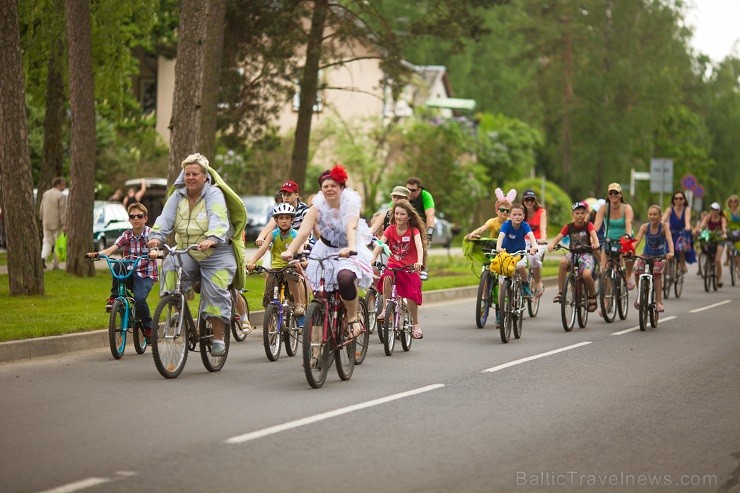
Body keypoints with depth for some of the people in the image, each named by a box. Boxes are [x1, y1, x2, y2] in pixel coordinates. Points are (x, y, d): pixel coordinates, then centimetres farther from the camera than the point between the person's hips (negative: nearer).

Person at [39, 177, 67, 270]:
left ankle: (43, 258, -13)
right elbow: (62, 211, -17)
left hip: (46, 223, 5)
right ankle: (56, 265, 6)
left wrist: (42, 220, 20)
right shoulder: (61, 196, -12)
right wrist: (64, 224, -17)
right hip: (57, 223, -5)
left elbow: (42, 209, 11)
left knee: (47, 242, 12)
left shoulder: (45, 194, 7)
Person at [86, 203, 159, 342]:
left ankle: (149, 328, -4)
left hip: (146, 275, -3)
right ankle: (114, 297, -15)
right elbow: (111, 249, -10)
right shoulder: (127, 235, 4)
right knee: (118, 266, -29)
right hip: (129, 274, 3)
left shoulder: (150, 234, -4)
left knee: (139, 299, -28)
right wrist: (97, 254, -30)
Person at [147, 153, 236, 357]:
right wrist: (156, 236, -29)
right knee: (170, 268, -26)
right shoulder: (178, 196, 5)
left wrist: (212, 239, -46)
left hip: (216, 254, -3)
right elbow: (166, 218, -8)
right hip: (187, 254, 4)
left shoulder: (214, 194, -9)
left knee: (216, 294, -13)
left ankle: (218, 339, 1)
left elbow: (218, 219, -26)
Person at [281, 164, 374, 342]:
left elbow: (351, 227, -37)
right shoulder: (318, 204, -12)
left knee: (345, 277, -33)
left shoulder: (350, 201, -19)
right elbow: (304, 231, -24)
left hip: (348, 249, -4)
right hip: (326, 248, 4)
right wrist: (290, 251, -41)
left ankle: (353, 319, -14)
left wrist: (351, 247, -57)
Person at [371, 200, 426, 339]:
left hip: (410, 267, -1)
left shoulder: (413, 230, -5)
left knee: (411, 295, -14)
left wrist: (419, 261, -40)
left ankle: (415, 324, 10)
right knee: (387, 277, -33)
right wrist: (373, 258, -31)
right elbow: (380, 244, -13)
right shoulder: (390, 229, 1)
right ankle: (386, 309, -18)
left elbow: (419, 245, -21)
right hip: (393, 264, 1)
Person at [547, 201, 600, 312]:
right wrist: (551, 244, -31)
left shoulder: (588, 225, -3)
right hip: (573, 253, 2)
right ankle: (560, 292, -24)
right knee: (563, 261, -33)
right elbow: (558, 237, -8)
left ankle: (592, 296, 1)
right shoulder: (569, 227, 2)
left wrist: (596, 244, -44)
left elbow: (594, 235, -21)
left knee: (586, 274, -30)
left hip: (586, 254, -2)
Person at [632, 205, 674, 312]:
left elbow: (669, 239, -28)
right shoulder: (645, 227, -10)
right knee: (638, 271, -23)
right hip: (646, 255, 2)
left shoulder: (664, 226, -14)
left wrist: (671, 252, -47)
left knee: (657, 272, -29)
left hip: (660, 256, -2)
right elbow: (637, 240, -22)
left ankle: (659, 301, -24)